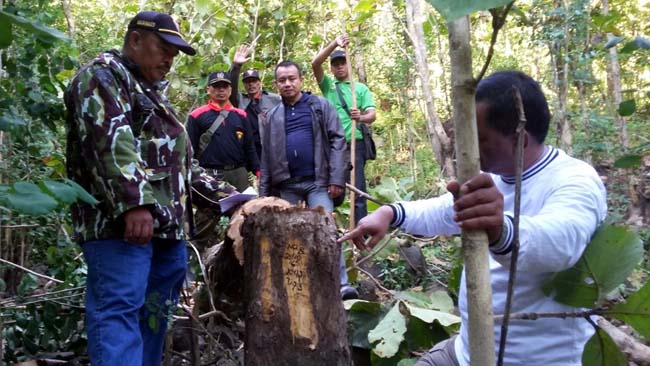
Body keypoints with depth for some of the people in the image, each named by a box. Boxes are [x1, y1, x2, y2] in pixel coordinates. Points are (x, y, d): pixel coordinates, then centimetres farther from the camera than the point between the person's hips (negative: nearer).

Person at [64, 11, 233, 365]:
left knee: (155, 314, 10)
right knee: (118, 310, -14)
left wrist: (217, 190, 25)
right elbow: (111, 142, -17)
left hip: (167, 224, 10)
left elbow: (177, 158, 31)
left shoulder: (152, 91, 28)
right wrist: (134, 202, -28)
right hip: (121, 221, -9)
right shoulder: (102, 75, -1)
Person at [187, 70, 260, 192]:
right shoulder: (197, 116, 1)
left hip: (239, 174, 4)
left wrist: (258, 172, 6)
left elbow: (249, 147, 13)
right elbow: (190, 149, 0)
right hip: (209, 175, -3)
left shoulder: (241, 115, 12)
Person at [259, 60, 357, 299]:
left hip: (317, 182, -3)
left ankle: (341, 284, -12)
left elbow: (337, 141, -2)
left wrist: (337, 179, -11)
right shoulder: (272, 117, 15)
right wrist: (264, 193, 8)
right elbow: (265, 157, 14)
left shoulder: (320, 106, 5)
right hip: (286, 185, 4)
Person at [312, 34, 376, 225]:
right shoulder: (328, 84, 14)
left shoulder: (361, 88, 10)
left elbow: (372, 114, -1)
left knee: (357, 189, -7)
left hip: (354, 144, -2)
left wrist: (361, 117, -24)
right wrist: (335, 43, -11)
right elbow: (315, 63, -1)